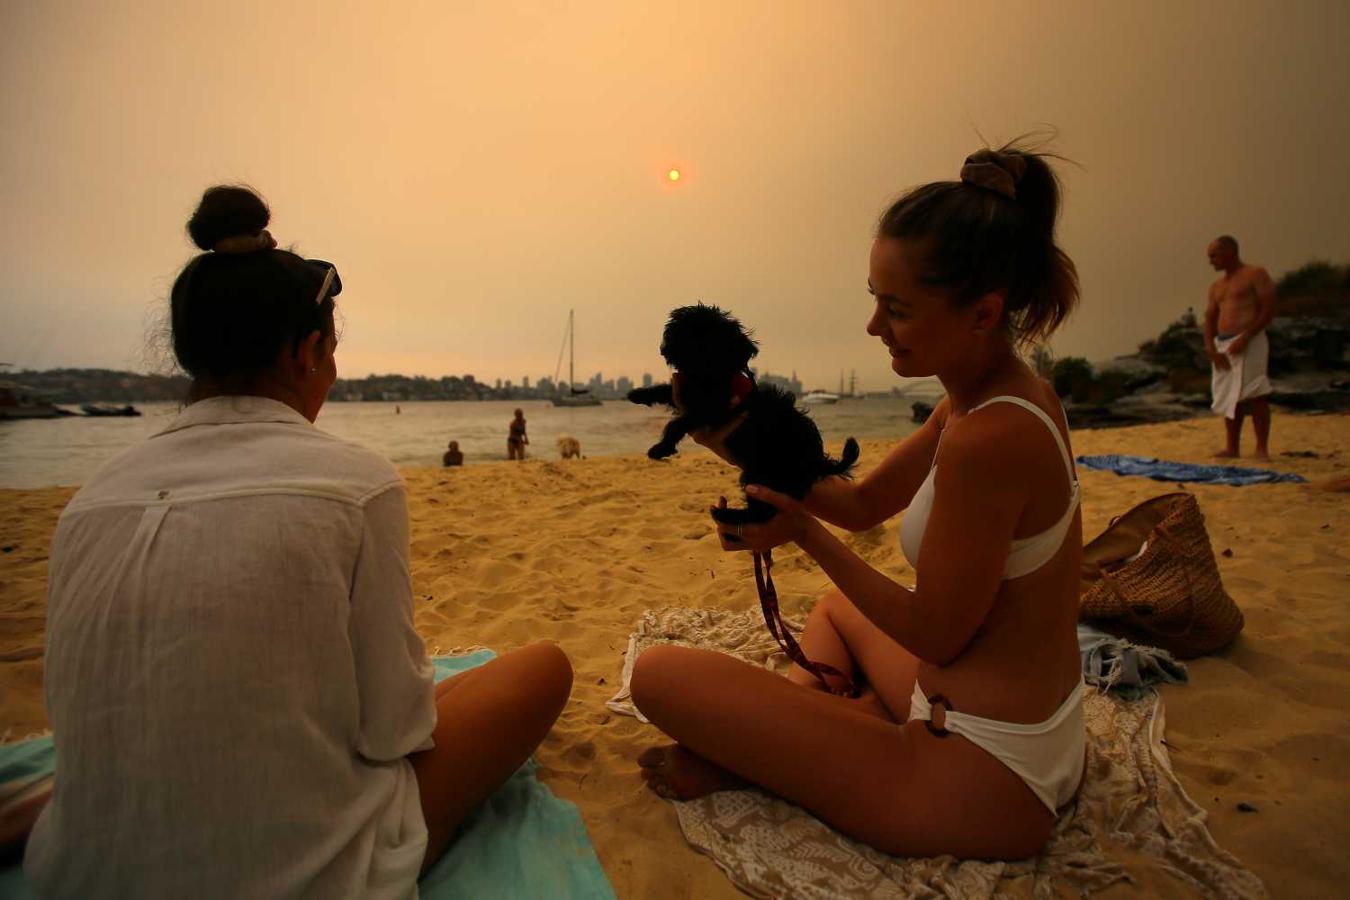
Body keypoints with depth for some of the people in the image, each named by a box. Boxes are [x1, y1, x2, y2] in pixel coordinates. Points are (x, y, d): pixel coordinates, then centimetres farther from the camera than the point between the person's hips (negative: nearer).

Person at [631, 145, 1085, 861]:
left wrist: (803, 534, -15)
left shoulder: (987, 439, -29)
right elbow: (864, 504, 7)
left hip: (985, 783, -9)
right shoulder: (1006, 394, 2)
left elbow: (935, 634, -19)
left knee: (658, 673, -14)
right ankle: (788, 734, 14)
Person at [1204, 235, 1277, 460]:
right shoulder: (1216, 287, 20)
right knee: (1229, 397, 6)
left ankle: (1262, 449, -7)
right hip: (1222, 346, 6)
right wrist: (1210, 348, -3)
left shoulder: (1256, 275, 1)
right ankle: (1231, 448, 10)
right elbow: (1209, 319, 13)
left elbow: (1269, 309, -7)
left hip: (1249, 343, -6)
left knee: (1254, 395, -10)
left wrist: (1245, 338, -18)